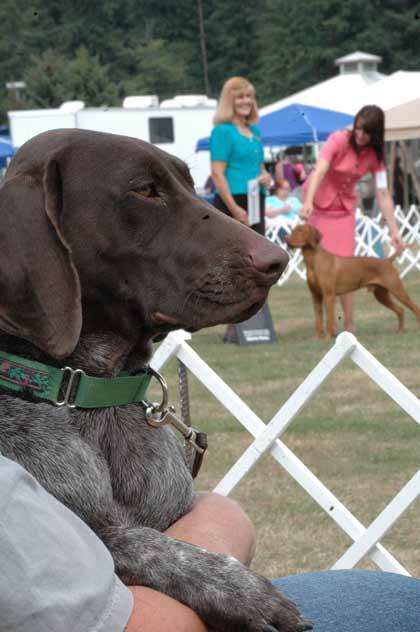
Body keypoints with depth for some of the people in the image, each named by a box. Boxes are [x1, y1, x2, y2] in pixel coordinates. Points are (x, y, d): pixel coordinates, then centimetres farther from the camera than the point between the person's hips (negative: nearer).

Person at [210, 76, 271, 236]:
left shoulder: (254, 131, 16)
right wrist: (234, 208, -20)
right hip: (232, 201, -8)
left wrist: (266, 177, 2)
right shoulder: (222, 130, -7)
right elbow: (217, 174, -13)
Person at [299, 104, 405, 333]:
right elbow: (319, 171, -36)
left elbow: (383, 194, -11)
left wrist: (394, 231, -16)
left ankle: (349, 322, 3)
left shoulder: (375, 155, -10)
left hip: (345, 206, 3)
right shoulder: (338, 140, -22)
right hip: (319, 202, -3)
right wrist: (307, 202, -51)